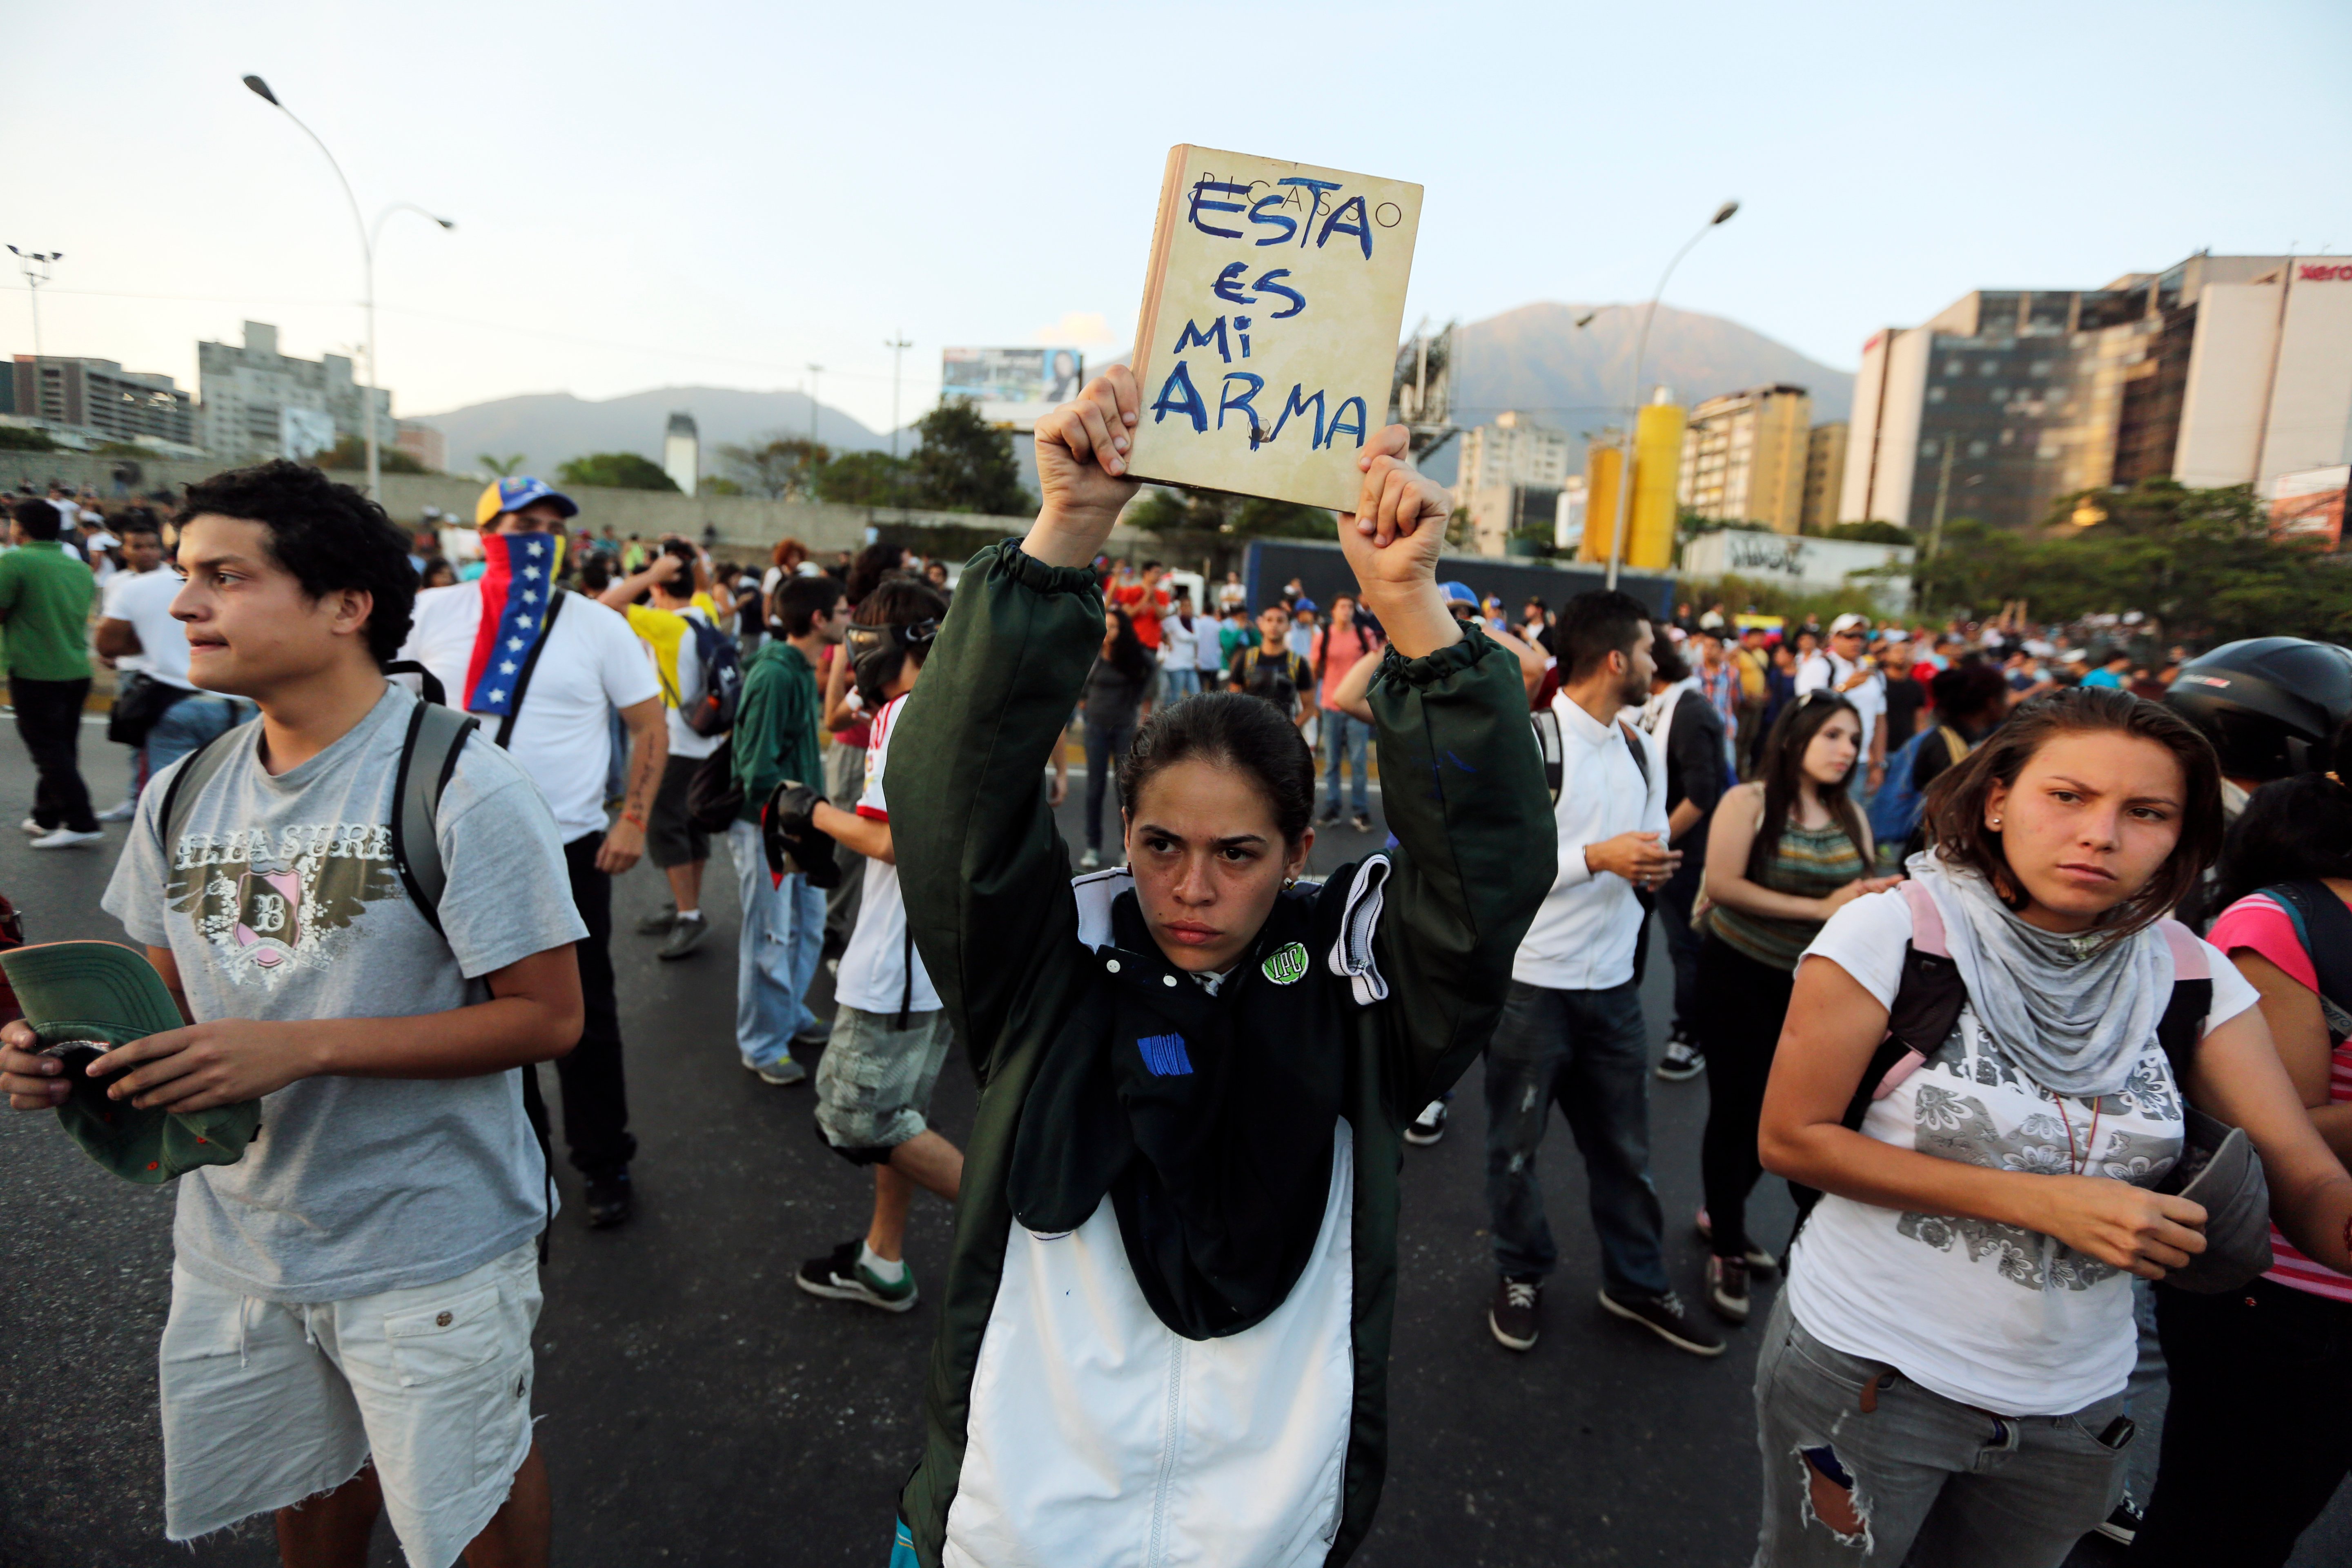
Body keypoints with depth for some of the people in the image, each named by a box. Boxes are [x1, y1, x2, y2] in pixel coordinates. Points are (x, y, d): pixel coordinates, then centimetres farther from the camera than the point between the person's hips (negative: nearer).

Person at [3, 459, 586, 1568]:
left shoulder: (457, 789, -21)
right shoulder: (186, 794, 2)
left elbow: (547, 1016, -21)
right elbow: (171, 992, 12)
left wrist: (301, 1048, -27)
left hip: (428, 1244, -6)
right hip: (239, 1234, 6)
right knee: (306, 1476, 27)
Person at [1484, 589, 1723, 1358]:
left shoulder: (1644, 751, 11)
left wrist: (1654, 866, -3)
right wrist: (1596, 858, -21)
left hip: (1613, 982, 6)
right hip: (1530, 981, -6)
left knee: (1624, 1146, 16)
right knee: (1516, 1145, 12)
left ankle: (1637, 1282, 37)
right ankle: (1521, 1275, 35)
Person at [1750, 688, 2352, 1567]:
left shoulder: (2189, 973, -4)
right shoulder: (1896, 929, -18)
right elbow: (1790, 1138, -17)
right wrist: (2041, 1202, -22)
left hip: (2075, 1402, 4)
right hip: (1870, 1376, -4)